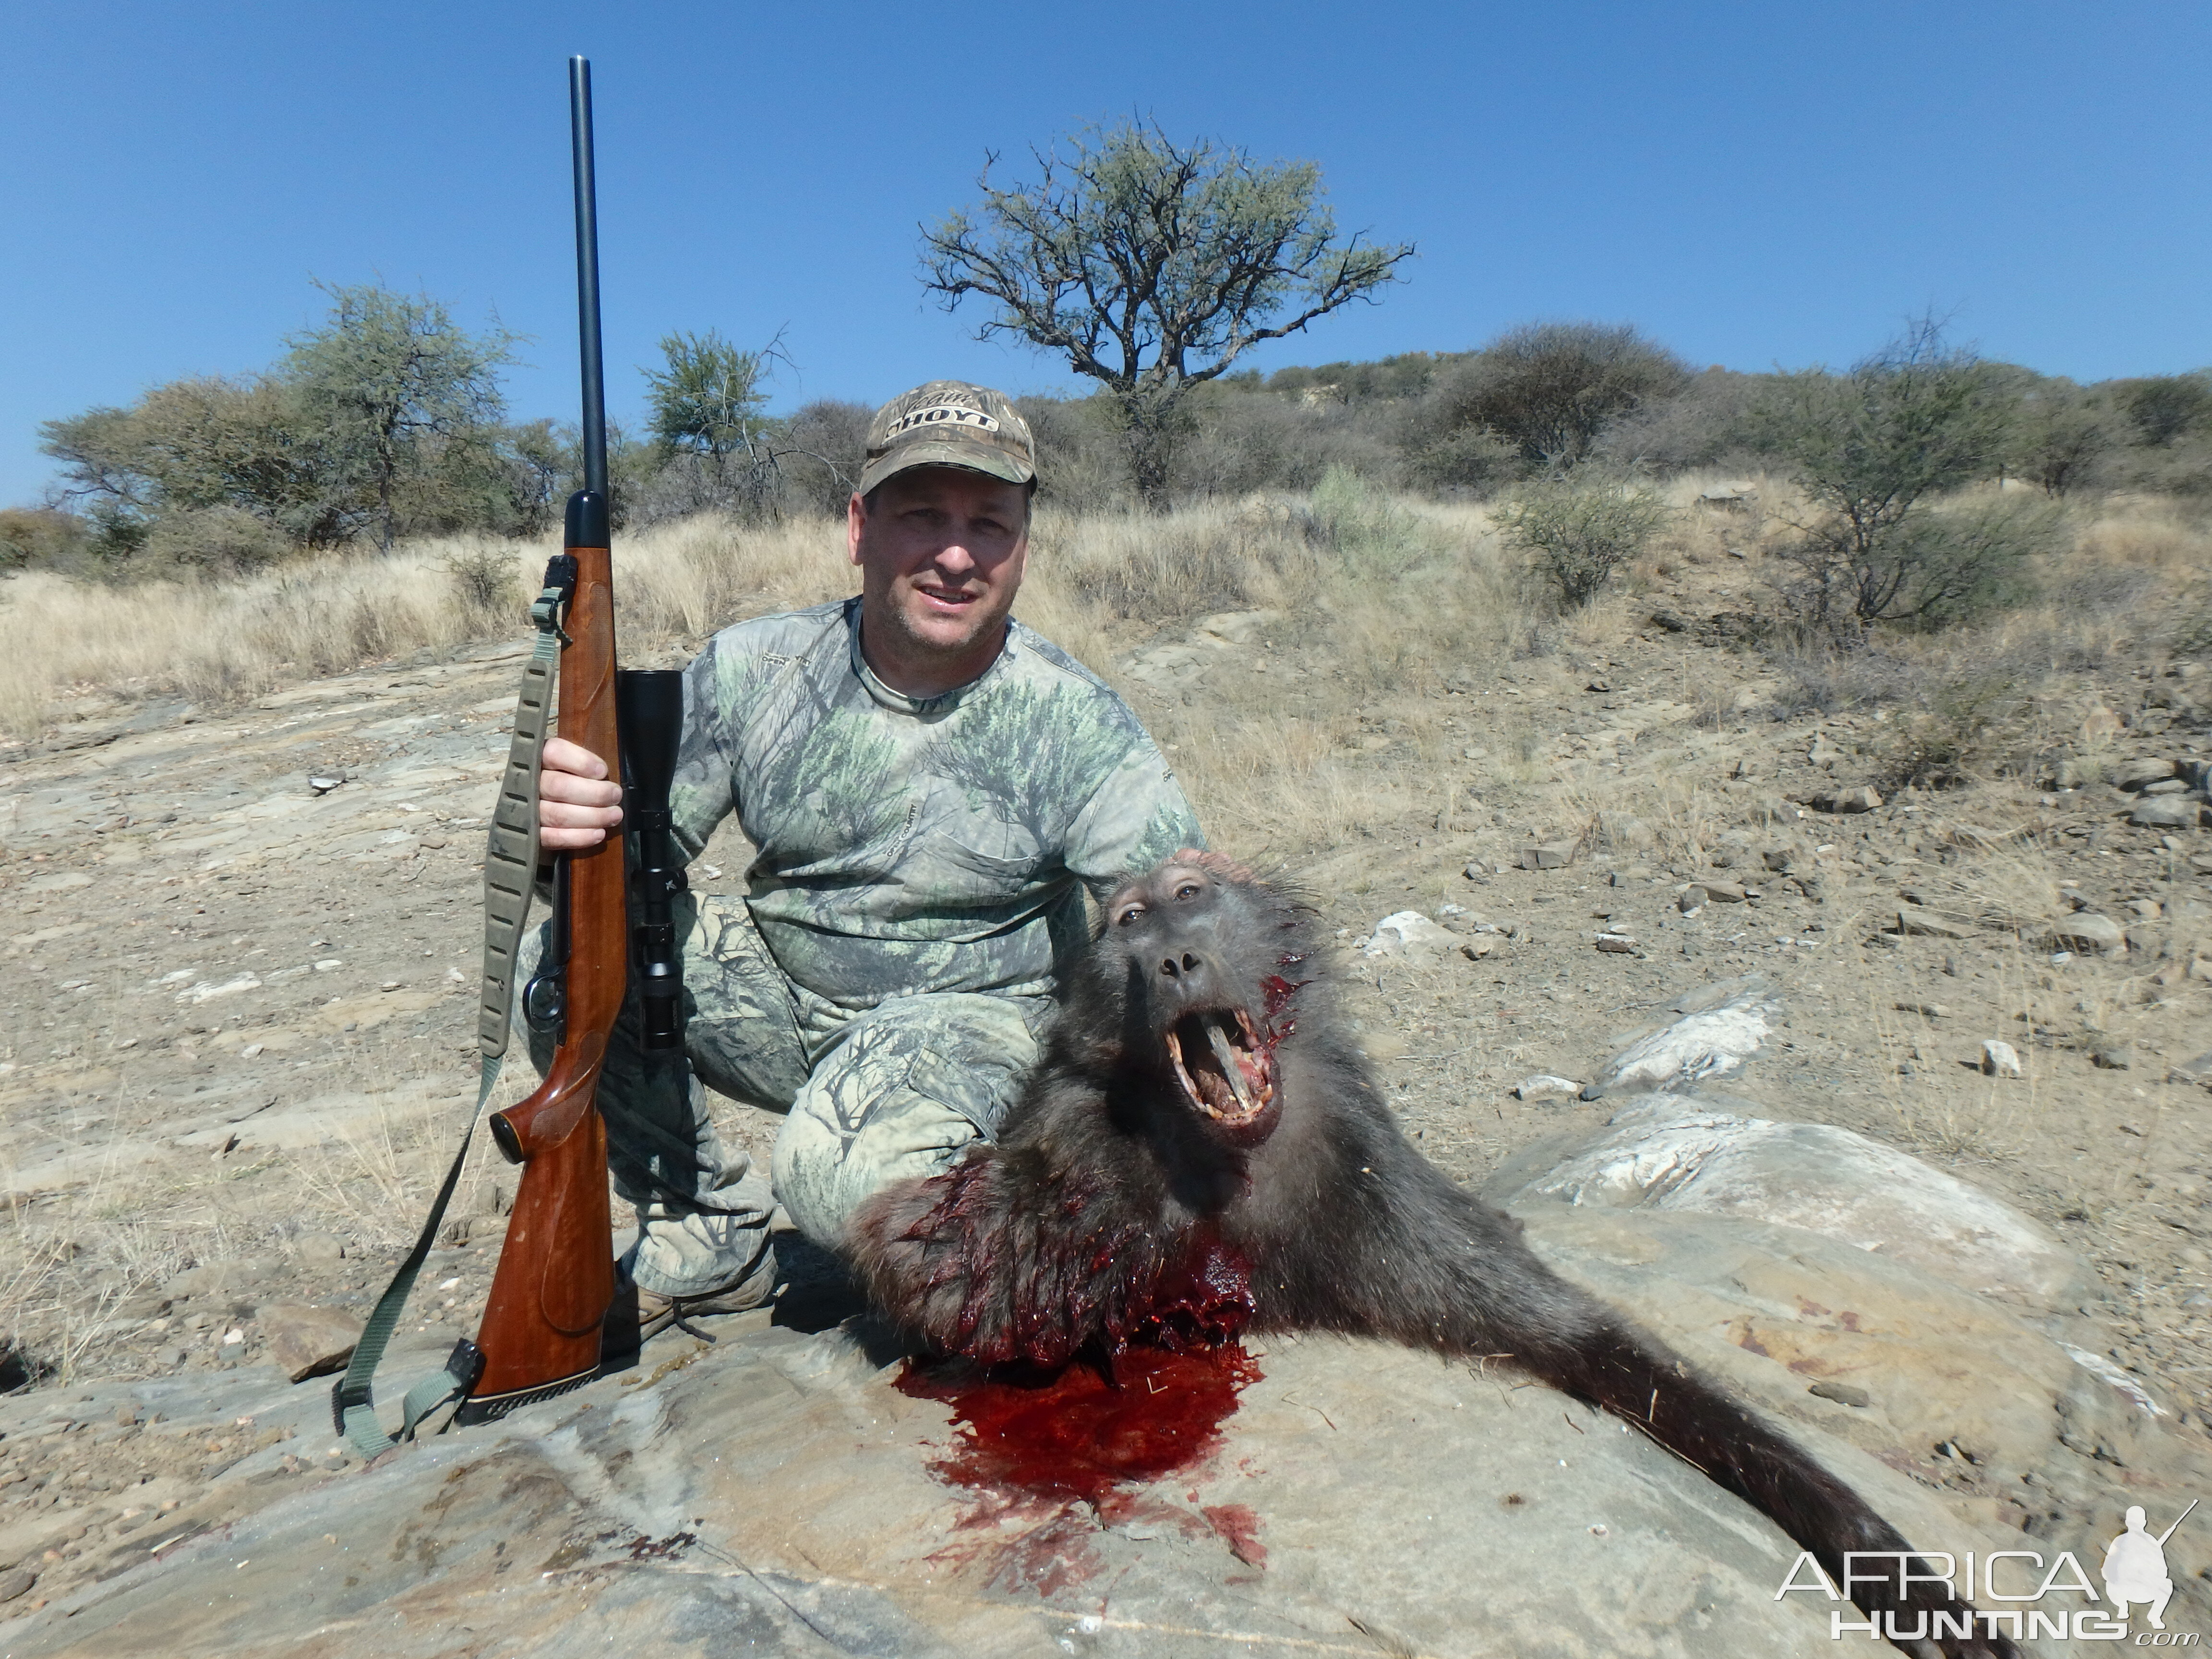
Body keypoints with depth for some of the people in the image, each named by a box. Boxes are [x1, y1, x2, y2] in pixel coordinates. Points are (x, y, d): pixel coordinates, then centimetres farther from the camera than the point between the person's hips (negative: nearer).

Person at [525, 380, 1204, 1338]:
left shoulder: (1070, 722, -17)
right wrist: (566, 816, -30)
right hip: (778, 988, 5)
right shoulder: (752, 669, -8)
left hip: (970, 1015, -4)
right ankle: (709, 1245, 5)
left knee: (842, 1175, -32)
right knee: (564, 956, -15)